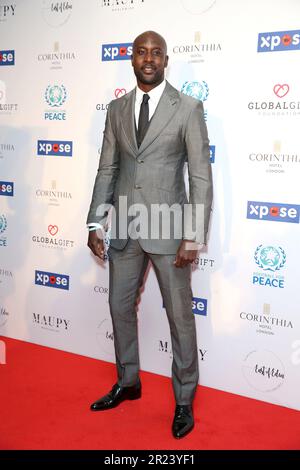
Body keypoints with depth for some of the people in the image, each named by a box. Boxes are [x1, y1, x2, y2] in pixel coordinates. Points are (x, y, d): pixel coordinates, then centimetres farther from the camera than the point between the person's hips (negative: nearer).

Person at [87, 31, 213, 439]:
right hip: (125, 229, 5)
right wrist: (95, 223, 5)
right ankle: (128, 383, 37)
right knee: (120, 306, 15)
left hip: (168, 229, -4)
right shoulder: (116, 109, 8)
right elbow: (107, 169, 10)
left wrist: (194, 237, -14)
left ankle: (184, 400, 24)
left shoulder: (188, 108, -5)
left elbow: (201, 176, -8)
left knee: (180, 316, 6)